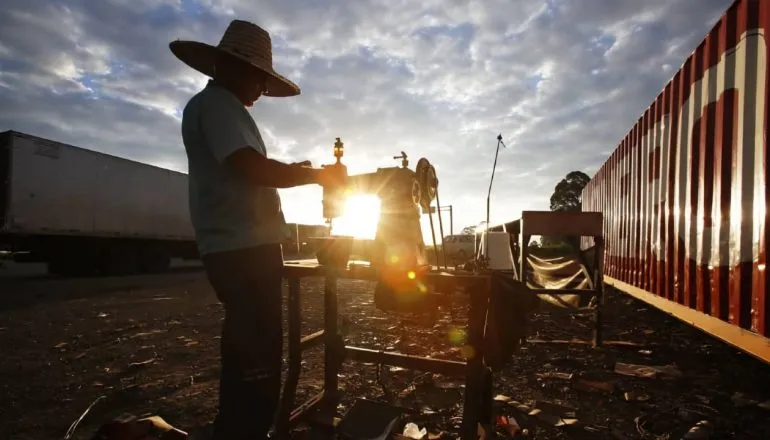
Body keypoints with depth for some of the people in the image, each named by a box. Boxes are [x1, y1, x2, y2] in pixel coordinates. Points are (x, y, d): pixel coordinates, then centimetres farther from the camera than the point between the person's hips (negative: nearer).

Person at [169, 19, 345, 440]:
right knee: (257, 365, -7)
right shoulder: (216, 103, -8)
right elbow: (250, 167, -22)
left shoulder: (217, 107, 25)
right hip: (244, 250, -11)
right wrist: (317, 174, -11)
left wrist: (293, 171, 16)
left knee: (245, 357, 21)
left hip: (240, 250, 11)